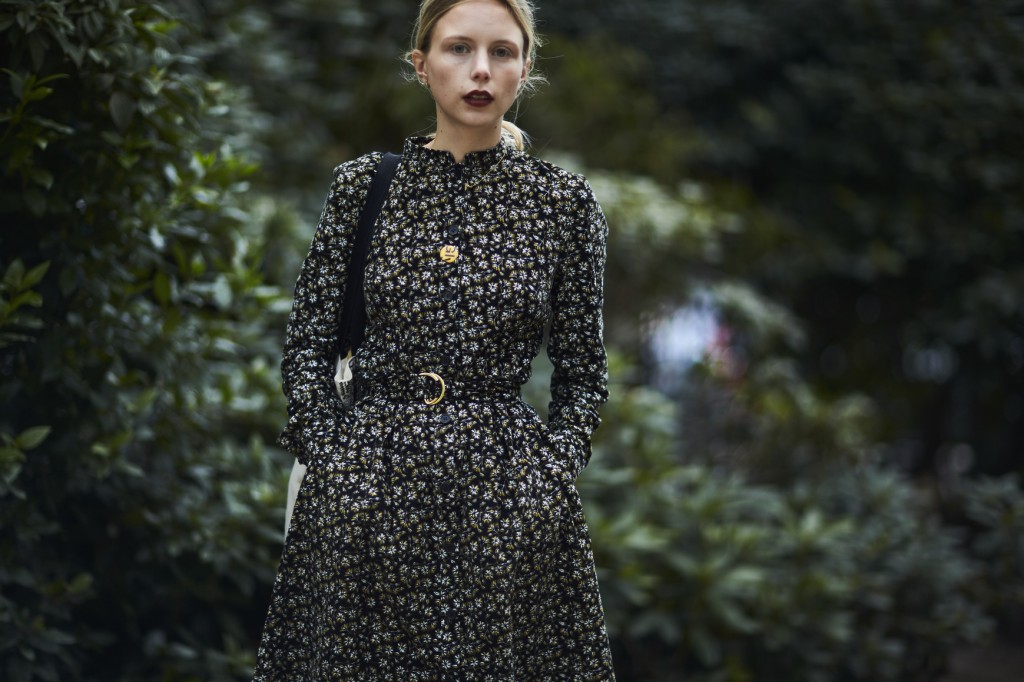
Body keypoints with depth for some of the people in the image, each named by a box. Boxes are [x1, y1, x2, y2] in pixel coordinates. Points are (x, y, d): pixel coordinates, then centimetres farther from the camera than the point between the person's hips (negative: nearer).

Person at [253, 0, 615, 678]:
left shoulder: (564, 200, 3)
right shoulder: (362, 183, 3)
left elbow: (582, 372, 7)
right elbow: (308, 345, 6)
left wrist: (551, 476, -4)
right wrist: (335, 462, -3)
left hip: (506, 479, 0)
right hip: (367, 487, 1)